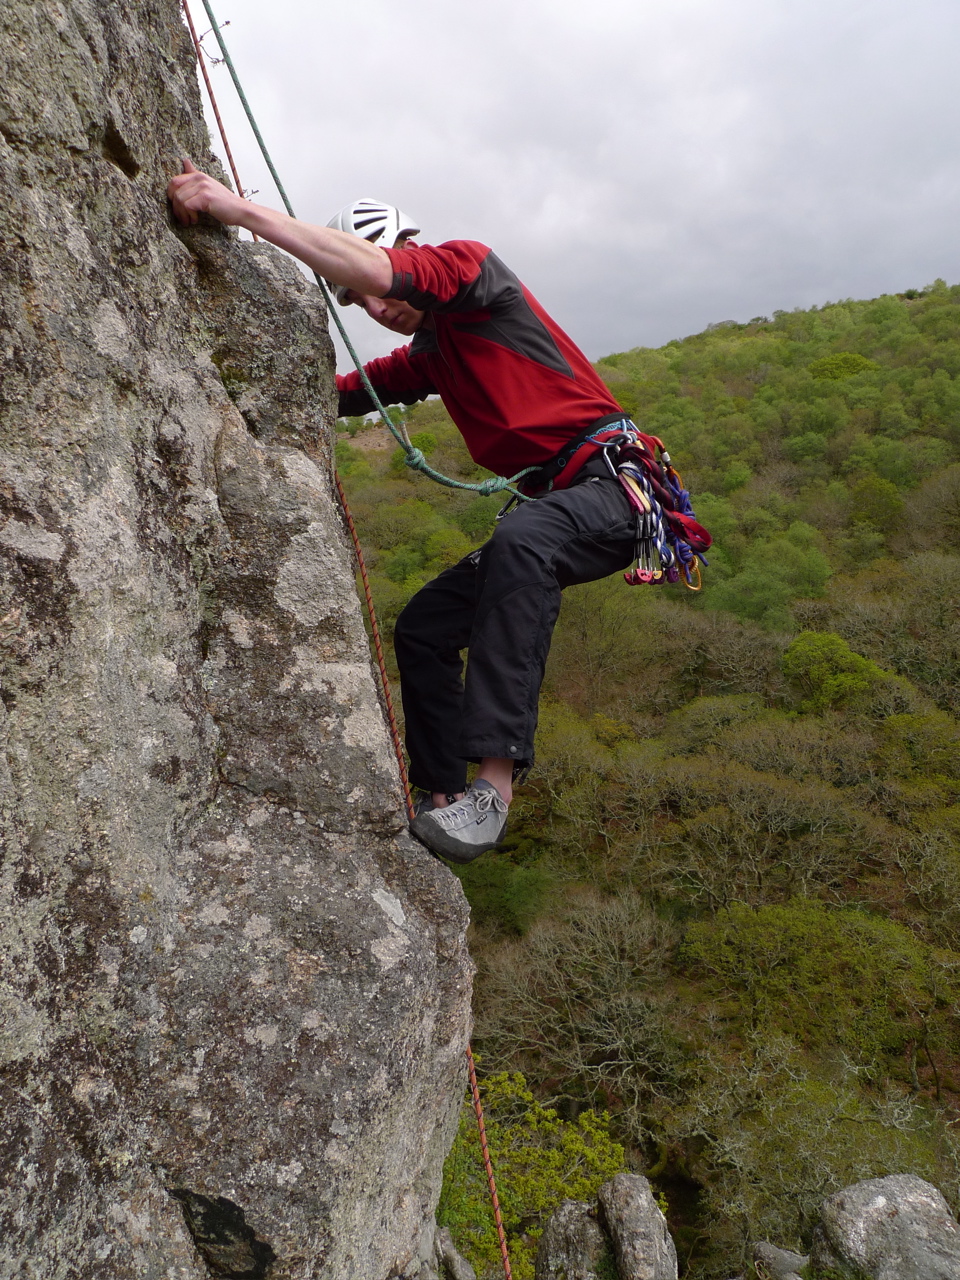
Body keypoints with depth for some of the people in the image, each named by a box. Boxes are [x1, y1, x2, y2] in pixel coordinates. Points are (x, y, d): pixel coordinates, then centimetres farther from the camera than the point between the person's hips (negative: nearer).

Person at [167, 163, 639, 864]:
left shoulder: (473, 263, -3)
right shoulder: (427, 354, 23)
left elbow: (379, 270, -22)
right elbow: (348, 391, 22)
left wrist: (241, 208, -25)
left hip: (615, 484, -9)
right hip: (551, 504, 9)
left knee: (520, 540, -40)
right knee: (423, 626, 4)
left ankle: (493, 780, -41)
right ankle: (442, 798, 9)